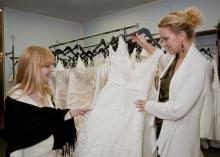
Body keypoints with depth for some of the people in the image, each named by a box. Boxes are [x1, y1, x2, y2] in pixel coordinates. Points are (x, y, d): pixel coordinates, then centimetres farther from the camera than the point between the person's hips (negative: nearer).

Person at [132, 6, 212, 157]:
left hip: (181, 130, -7)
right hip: (167, 123, 7)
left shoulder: (199, 65, -24)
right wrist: (145, 45, 23)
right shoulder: (175, 56, -1)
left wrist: (147, 105, -13)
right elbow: (163, 59, 27)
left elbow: (177, 110, -27)